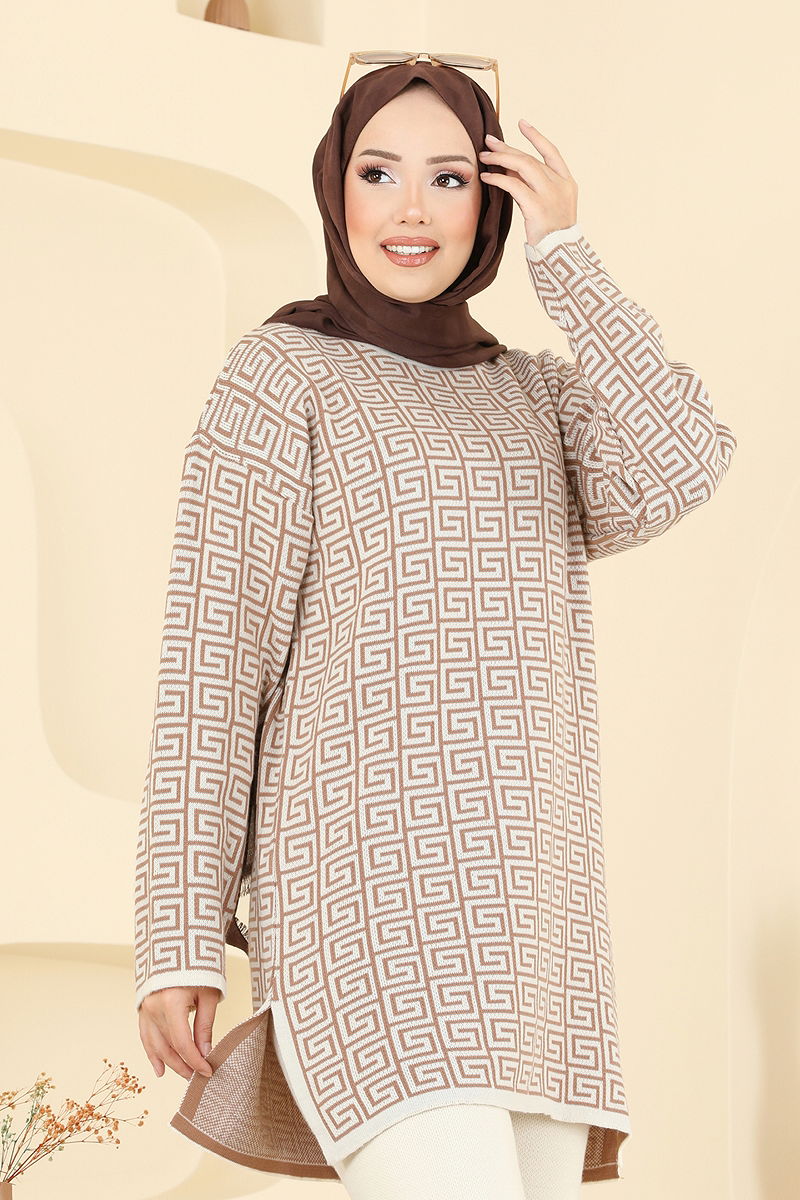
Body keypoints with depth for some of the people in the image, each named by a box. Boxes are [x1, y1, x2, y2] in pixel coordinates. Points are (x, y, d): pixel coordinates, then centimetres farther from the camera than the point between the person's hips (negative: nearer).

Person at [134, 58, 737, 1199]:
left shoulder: (537, 398, 19)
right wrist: (177, 936, -8)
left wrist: (566, 252, 2)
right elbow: (213, 659, -3)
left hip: (530, 911, 6)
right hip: (372, 883, -6)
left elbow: (678, 472, -3)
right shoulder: (278, 374, 3)